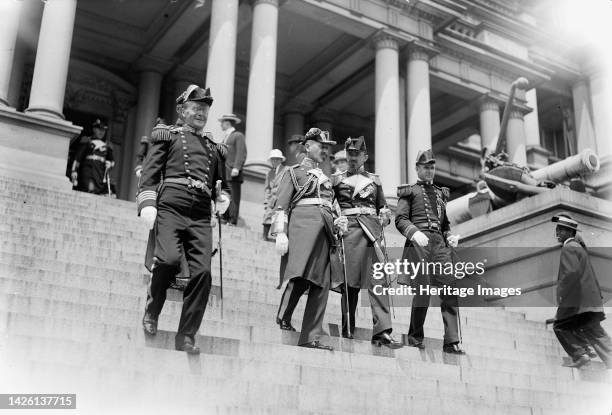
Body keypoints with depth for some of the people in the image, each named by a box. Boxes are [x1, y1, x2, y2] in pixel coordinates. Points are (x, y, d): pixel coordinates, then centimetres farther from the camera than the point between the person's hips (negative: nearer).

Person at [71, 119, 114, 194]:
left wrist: (110, 163, 3)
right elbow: (78, 156, 5)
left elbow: (112, 160, 27)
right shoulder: (86, 141, 9)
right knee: (90, 188, -23)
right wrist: (74, 171, -4)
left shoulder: (106, 145, 20)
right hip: (88, 169, -3)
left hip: (101, 172, 4)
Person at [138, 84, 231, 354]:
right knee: (169, 259, -23)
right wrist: (147, 204, -9)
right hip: (170, 206, -4)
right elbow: (150, 172, 5)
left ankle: (186, 336, 0)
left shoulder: (213, 147, 27)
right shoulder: (167, 135, 15)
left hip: (201, 214, 4)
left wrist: (223, 198, 10)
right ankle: (151, 312, 5)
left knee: (203, 271, -10)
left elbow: (222, 183, 33)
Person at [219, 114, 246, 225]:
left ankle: (232, 220, -12)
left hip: (233, 173, -8)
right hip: (224, 174, 8)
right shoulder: (226, 137, 26)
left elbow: (241, 153, -10)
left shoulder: (238, 135, 0)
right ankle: (225, 219, 3)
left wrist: (236, 168, -20)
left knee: (233, 197, -10)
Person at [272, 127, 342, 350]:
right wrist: (280, 233, -12)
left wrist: (335, 222, 13)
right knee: (300, 275, -25)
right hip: (302, 223, -6)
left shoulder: (325, 177, 29)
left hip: (323, 230, 6)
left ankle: (310, 337, -1)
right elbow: (281, 205, 1)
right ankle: (284, 316, -10)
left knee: (321, 284, -2)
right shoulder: (294, 172, 11)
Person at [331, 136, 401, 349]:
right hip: (348, 229, -2)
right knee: (349, 281, -4)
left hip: (372, 229, 2)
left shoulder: (374, 180, 21)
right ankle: (347, 330, 6)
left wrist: (385, 216, 4)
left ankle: (382, 331, -16)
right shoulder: (336, 179, 14)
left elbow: (382, 206, 25)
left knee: (378, 278, -10)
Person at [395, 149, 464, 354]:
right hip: (419, 242, -5)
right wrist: (414, 232, -19)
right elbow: (400, 219, -1)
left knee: (450, 290, -7)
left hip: (439, 243, 5)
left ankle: (451, 342, -6)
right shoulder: (409, 191, 10)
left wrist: (450, 236, 10)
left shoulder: (440, 193, 26)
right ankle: (415, 336, 9)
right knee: (423, 290, -8)